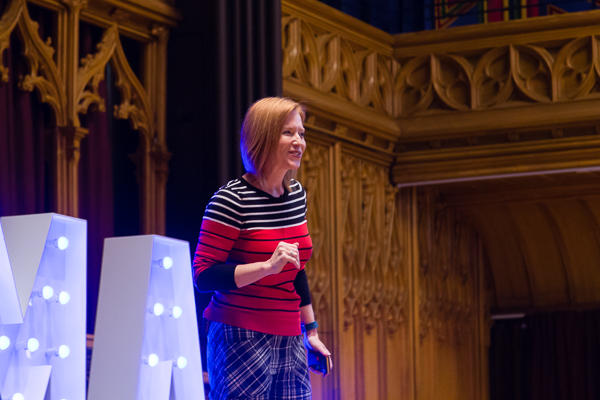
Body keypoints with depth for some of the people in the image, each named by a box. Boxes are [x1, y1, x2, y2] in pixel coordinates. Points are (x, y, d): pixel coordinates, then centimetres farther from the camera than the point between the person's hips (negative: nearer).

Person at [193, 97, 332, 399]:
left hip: (288, 341, 7)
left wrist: (311, 331, 23)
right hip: (241, 341, -7)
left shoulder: (296, 194, 11)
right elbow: (203, 276, -16)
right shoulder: (232, 199, -11)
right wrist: (268, 266, -25)